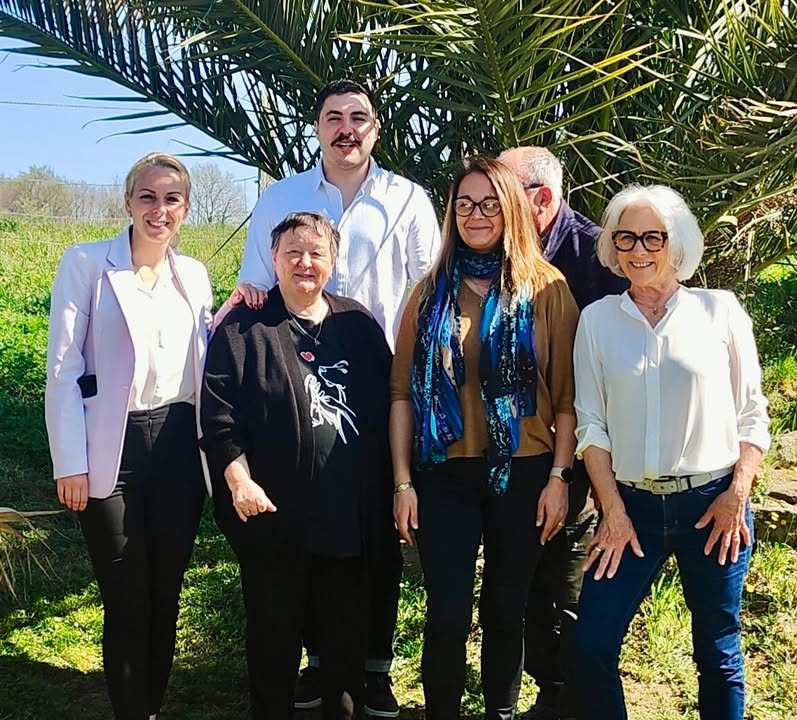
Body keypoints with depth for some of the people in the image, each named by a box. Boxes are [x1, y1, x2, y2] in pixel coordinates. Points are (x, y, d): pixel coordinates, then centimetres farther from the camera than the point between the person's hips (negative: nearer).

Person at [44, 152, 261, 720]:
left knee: (167, 594, 13)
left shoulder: (193, 274, 10)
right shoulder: (87, 264, -4)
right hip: (114, 450, -4)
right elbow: (62, 372, -7)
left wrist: (230, 313, -1)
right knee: (128, 601, 4)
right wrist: (71, 464, -11)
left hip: (178, 445, 4)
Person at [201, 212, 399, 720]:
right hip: (274, 512, -3)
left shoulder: (359, 325, 9)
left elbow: (387, 407, 11)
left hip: (350, 512, 3)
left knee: (347, 628, 14)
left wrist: (391, 486, 7)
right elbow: (218, 411, -8)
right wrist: (239, 479, -17)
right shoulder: (244, 328, -2)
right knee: (275, 629, 10)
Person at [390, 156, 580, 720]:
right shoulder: (432, 292, 6)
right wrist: (403, 481, -1)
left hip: (522, 472, -1)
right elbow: (403, 392, 4)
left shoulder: (546, 288, 1)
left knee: (507, 610, 11)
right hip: (444, 473, 1)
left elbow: (566, 393, -1)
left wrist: (559, 477, -6)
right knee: (447, 615, 1)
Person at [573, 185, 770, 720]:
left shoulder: (720, 310, 0)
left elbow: (753, 414, 3)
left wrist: (737, 493, -8)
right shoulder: (598, 319, 4)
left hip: (712, 505, -1)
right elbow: (591, 422, 3)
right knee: (592, 645, -2)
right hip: (632, 504, 1)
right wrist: (613, 509, -3)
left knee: (718, 654, 9)